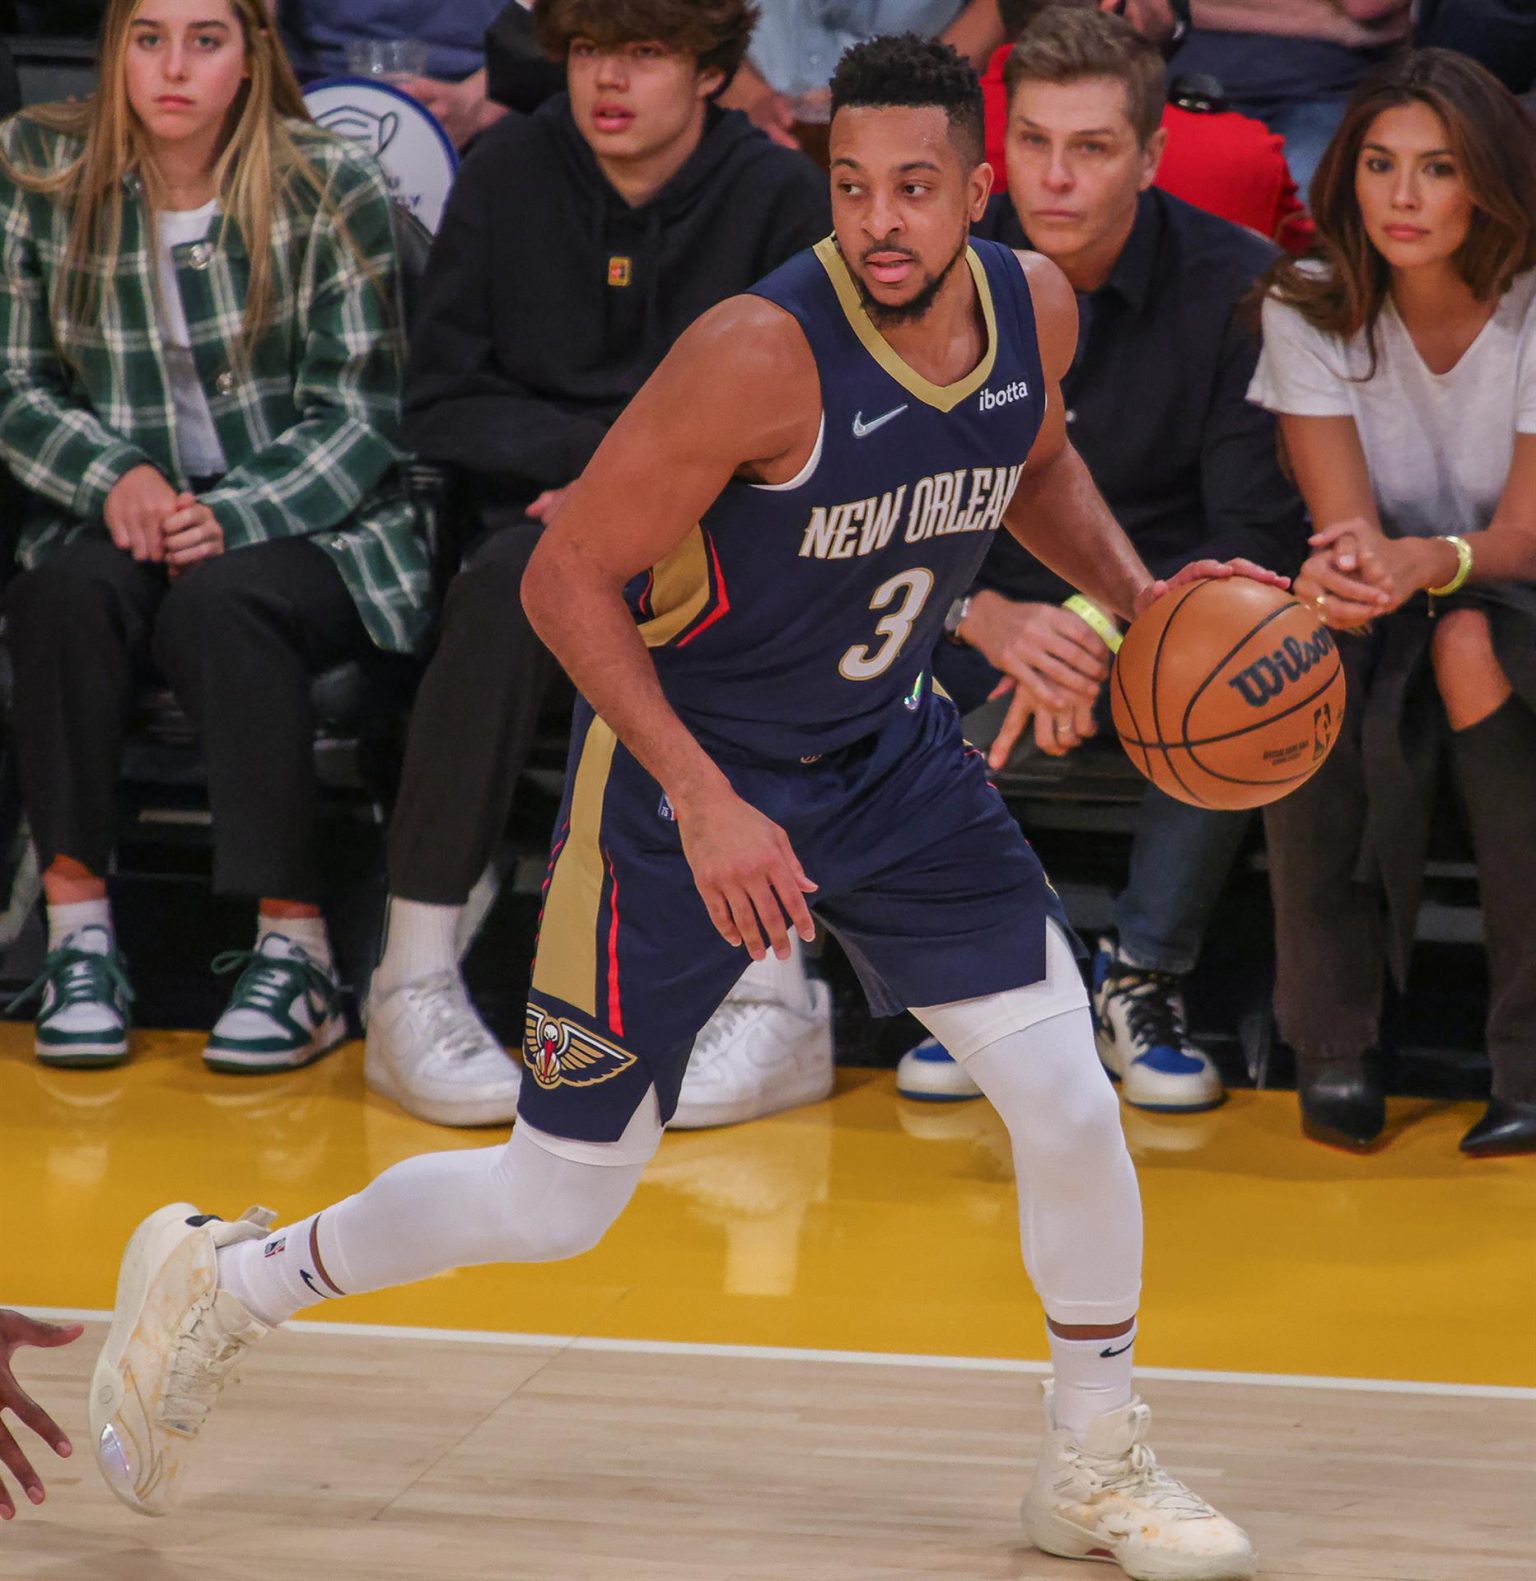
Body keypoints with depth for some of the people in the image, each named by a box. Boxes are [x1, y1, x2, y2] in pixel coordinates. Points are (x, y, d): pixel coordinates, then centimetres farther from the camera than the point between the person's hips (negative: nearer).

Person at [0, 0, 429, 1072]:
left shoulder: (331, 189, -5)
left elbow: (354, 417, -5)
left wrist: (231, 515, -20)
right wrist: (114, 476, -15)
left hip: (309, 525, -2)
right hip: (128, 513, 2)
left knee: (219, 601, -34)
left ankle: (295, 947, -29)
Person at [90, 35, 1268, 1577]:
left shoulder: (1035, 308, -9)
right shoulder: (763, 352, -29)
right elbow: (565, 577, -23)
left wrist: (1135, 592, -2)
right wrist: (705, 804, -28)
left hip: (886, 753, 5)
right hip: (682, 767, -5)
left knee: (1069, 1098, -2)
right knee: (556, 1203, 2)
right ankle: (215, 1284, 25)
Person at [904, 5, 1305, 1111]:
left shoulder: (1237, 284, -12)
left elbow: (1260, 532, -13)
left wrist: (1110, 635, -31)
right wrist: (988, 620, -30)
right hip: (982, 612, 1)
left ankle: (1145, 982, -11)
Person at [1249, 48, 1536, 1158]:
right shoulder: (1311, 311, -8)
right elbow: (1344, 520, -17)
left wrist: (1434, 563, -43)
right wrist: (1353, 566, -44)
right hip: (1386, 609, 1)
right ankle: (1336, 1043, -24)